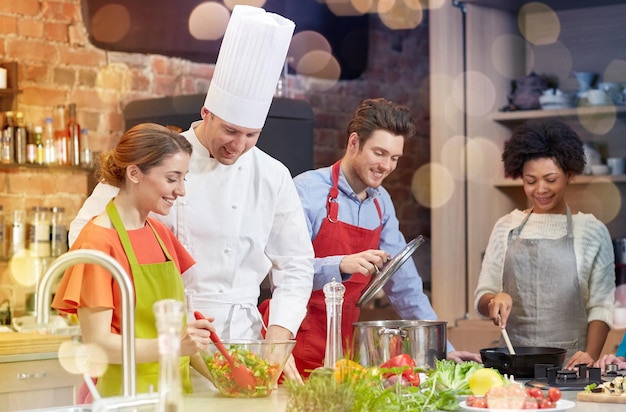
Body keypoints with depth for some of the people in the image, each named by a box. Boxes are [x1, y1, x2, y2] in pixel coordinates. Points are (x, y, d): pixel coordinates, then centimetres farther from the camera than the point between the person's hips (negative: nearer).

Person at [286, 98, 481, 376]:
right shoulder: (308, 190, -12)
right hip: (299, 344, -6)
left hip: (345, 342, 6)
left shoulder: (382, 202, 8)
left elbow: (403, 282, 12)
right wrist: (341, 265, -35)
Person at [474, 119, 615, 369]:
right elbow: (482, 298, 13)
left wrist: (590, 355, -11)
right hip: (514, 358, 2)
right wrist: (494, 300, -9)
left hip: (569, 361, -2)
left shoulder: (592, 231, 7)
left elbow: (600, 307, 4)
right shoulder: (507, 227, 12)